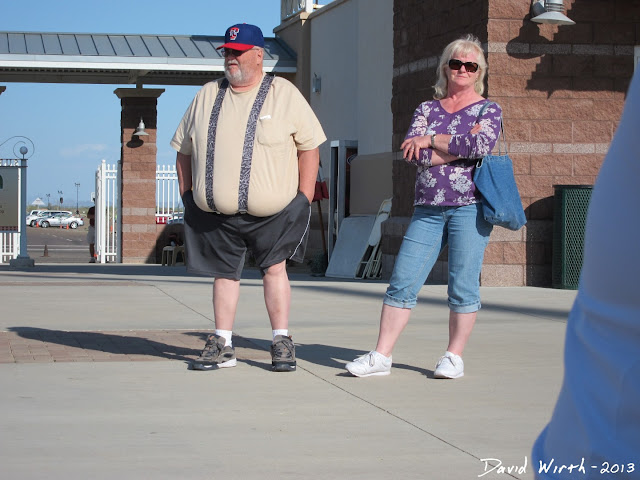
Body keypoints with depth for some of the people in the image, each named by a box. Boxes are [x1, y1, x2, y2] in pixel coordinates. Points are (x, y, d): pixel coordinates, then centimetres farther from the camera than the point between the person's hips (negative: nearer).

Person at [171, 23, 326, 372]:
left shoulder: (284, 94, 2)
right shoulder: (207, 96, 11)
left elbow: (309, 147, 1)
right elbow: (184, 151, 18)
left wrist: (304, 199, -5)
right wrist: (187, 196, 10)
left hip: (272, 211, -3)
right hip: (215, 212, 3)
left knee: (274, 268, -3)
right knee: (224, 273, 7)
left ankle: (281, 342, 6)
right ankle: (222, 345, 14)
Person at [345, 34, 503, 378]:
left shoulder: (488, 110, 7)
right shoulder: (426, 109, 14)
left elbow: (482, 145, -14)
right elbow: (413, 154, -2)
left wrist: (431, 140, -7)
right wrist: (461, 143, -9)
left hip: (470, 206, -3)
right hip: (428, 208, 3)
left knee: (463, 285, -3)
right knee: (402, 282, -2)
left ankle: (454, 357, 7)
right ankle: (381, 355, 1)